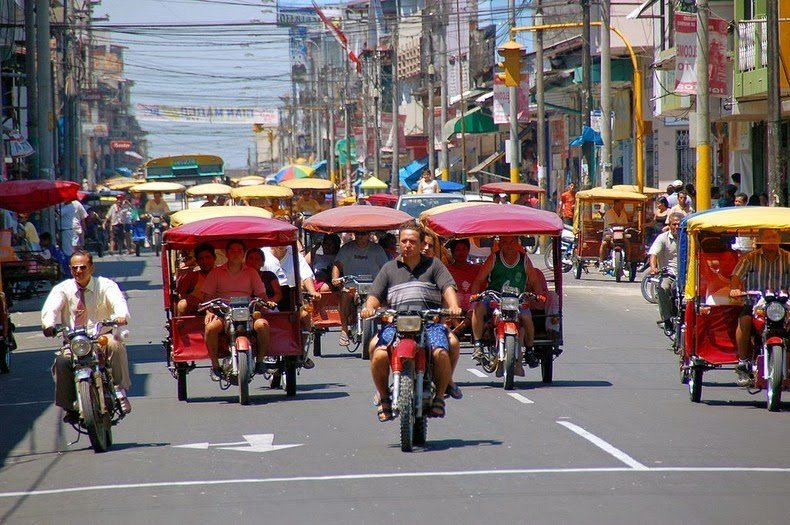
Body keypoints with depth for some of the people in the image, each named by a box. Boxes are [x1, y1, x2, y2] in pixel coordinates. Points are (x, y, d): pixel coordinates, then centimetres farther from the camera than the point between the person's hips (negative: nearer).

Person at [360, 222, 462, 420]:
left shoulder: (433, 265, 18)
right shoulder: (389, 268, 23)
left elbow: (448, 287, 4)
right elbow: (375, 295, 15)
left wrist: (453, 307, -17)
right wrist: (369, 307, -9)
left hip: (430, 323, -1)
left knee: (441, 353, -30)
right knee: (379, 354, -26)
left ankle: (439, 396, -8)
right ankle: (383, 398, -4)